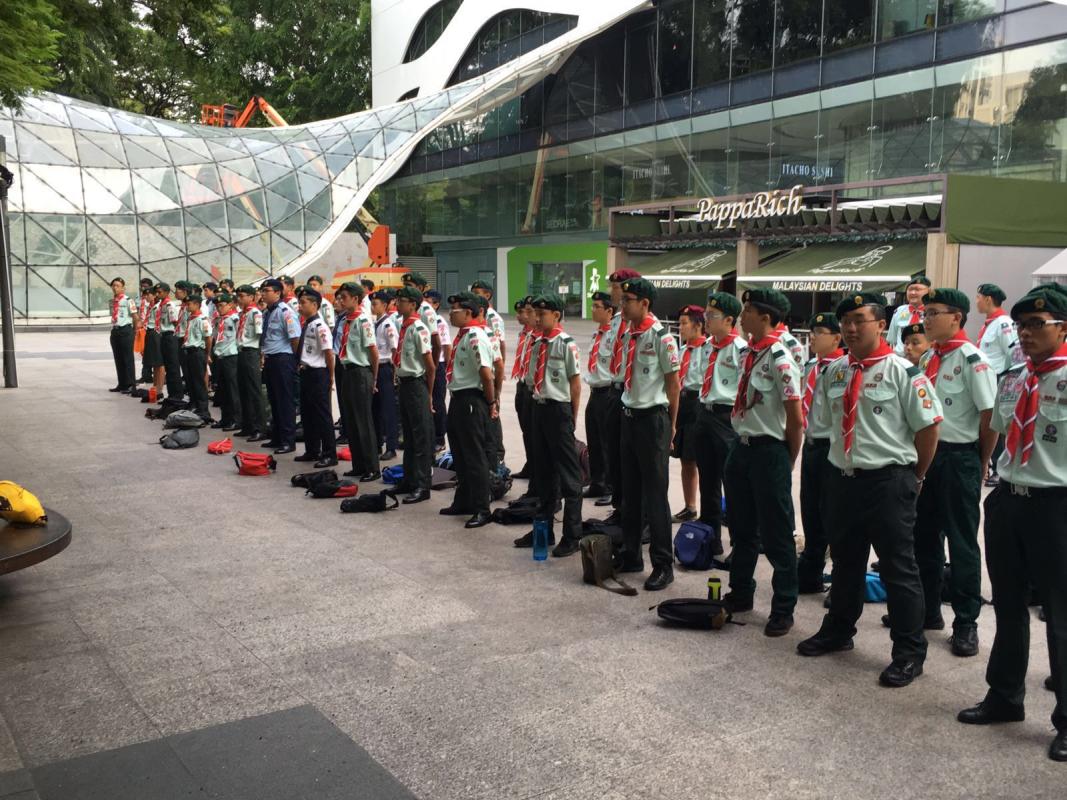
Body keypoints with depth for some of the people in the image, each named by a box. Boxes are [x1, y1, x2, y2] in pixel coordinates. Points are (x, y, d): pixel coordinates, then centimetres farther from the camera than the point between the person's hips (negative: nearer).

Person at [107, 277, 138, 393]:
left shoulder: (128, 300, -10)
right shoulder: (112, 301, 11)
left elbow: (135, 316, -8)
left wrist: (135, 330, -4)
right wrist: (114, 328, 13)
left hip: (126, 330, -7)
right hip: (115, 331, 7)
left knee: (128, 358, -2)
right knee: (118, 359, 11)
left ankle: (130, 385, 4)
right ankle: (121, 384, 20)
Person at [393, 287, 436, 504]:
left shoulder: (418, 329, -16)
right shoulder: (403, 326, 10)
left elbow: (431, 366, -15)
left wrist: (429, 394, -8)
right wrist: (399, 381, 15)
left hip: (416, 384, -9)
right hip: (404, 383, 9)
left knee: (421, 437, -2)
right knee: (408, 435, 16)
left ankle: (422, 486, 3)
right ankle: (409, 480, 27)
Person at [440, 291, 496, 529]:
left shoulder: (475, 337, -18)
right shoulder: (462, 335, 12)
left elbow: (486, 374, -23)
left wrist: (491, 403, -15)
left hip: (471, 400, -10)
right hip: (458, 399, 10)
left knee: (474, 456, -3)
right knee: (459, 454, 19)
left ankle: (482, 510, 5)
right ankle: (463, 502, 33)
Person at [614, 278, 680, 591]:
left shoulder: (661, 337, -14)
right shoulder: (628, 335, 9)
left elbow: (673, 382, -9)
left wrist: (670, 424, -3)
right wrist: (627, 410, 15)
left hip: (652, 418, -8)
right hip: (629, 415, 8)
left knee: (655, 494, -2)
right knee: (630, 491, 15)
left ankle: (663, 565, 8)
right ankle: (631, 555, 27)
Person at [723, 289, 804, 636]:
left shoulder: (780, 359, -17)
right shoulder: (749, 352, 7)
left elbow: (796, 419, -15)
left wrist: (786, 463, -5)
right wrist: (742, 444, 15)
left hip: (768, 451, -8)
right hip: (742, 447, 8)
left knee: (776, 535, 2)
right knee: (742, 529, 19)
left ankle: (783, 610, 14)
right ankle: (740, 594, 35)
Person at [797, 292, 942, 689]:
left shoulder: (902, 372, -12)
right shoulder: (834, 372, 7)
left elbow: (927, 427, -8)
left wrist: (914, 476, 0)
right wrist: (846, 462, 13)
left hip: (888, 482, -6)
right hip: (842, 478, 6)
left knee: (898, 568, 2)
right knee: (845, 561, 19)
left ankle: (909, 653, 14)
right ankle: (837, 631, 36)